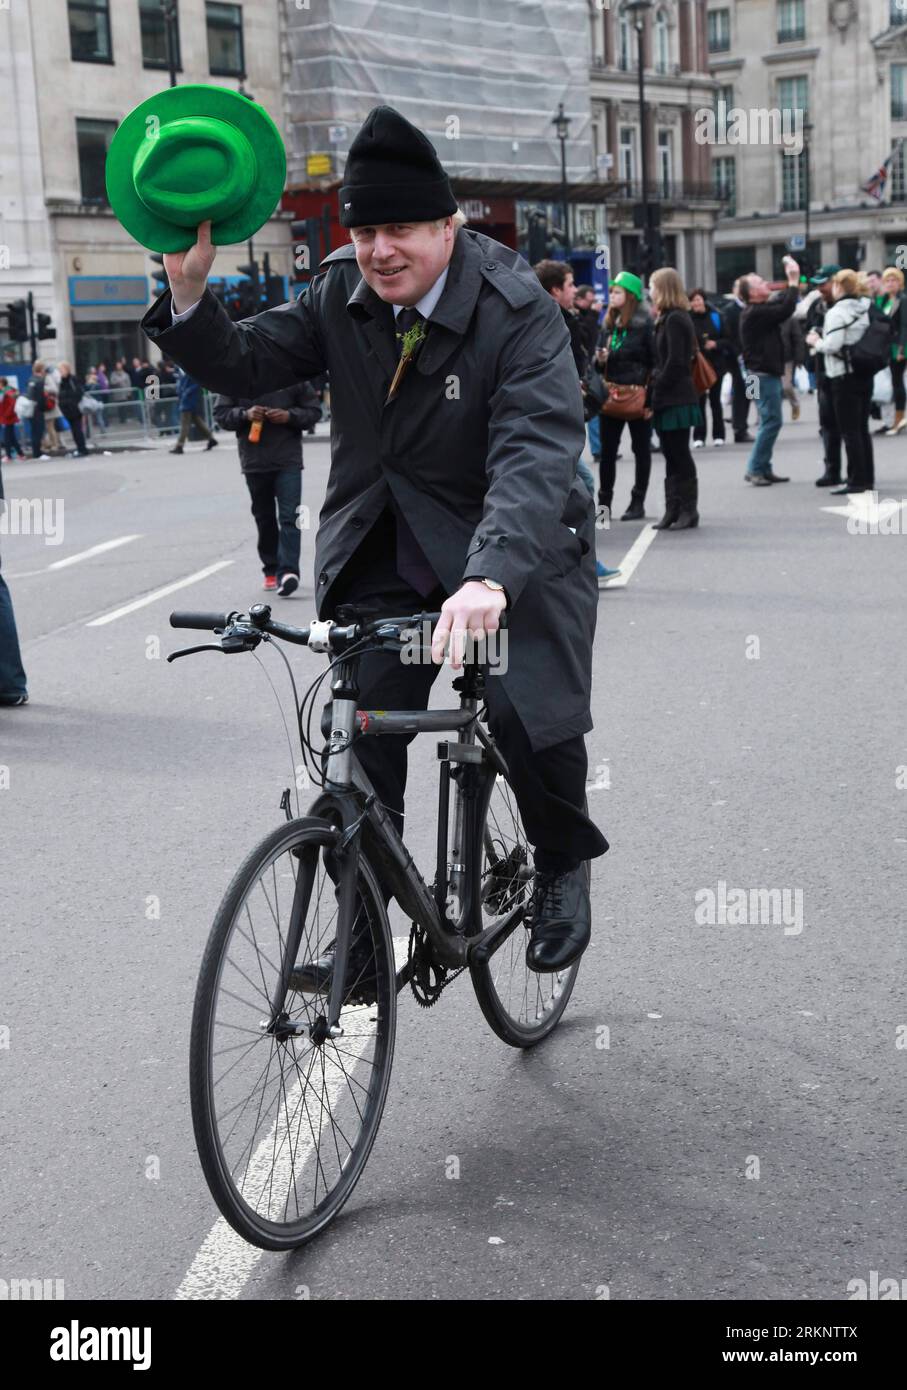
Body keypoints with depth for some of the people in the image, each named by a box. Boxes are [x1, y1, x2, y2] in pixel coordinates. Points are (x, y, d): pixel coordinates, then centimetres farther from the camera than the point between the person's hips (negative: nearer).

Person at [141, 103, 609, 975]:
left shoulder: (519, 315, -20)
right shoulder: (341, 294, -2)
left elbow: (535, 459, -33)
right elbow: (245, 367, 0)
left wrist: (490, 579, -49)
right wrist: (188, 295, -20)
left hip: (509, 549, -4)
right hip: (385, 550, 4)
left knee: (530, 713, -21)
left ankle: (563, 866, 12)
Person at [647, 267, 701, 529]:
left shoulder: (674, 320, -13)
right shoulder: (670, 318, 16)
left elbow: (674, 363, -18)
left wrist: (655, 395, -14)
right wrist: (654, 395, 10)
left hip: (675, 399, -9)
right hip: (670, 399, 9)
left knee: (679, 456, -4)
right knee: (673, 456, 10)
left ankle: (688, 511, 2)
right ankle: (673, 510, 13)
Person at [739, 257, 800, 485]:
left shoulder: (761, 309, 14)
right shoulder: (755, 313, -18)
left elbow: (782, 302, 25)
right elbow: (785, 310, -25)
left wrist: (793, 281, 13)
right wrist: (794, 282, -16)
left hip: (769, 374, 11)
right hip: (763, 374, -10)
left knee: (770, 421, 12)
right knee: (772, 421, -11)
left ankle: (764, 469, 16)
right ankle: (755, 469, -7)